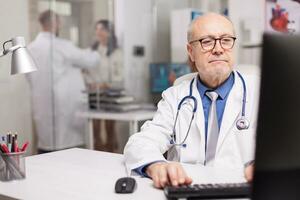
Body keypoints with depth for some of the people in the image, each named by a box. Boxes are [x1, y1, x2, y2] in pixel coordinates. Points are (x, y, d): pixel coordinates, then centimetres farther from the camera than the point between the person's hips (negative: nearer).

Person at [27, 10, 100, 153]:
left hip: (42, 107, 6)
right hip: (64, 106, -6)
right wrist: (96, 54, 18)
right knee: (68, 143, 1)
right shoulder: (61, 46, -11)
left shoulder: (30, 48, 7)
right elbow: (89, 61, -3)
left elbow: (31, 78, 16)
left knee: (46, 144, 11)